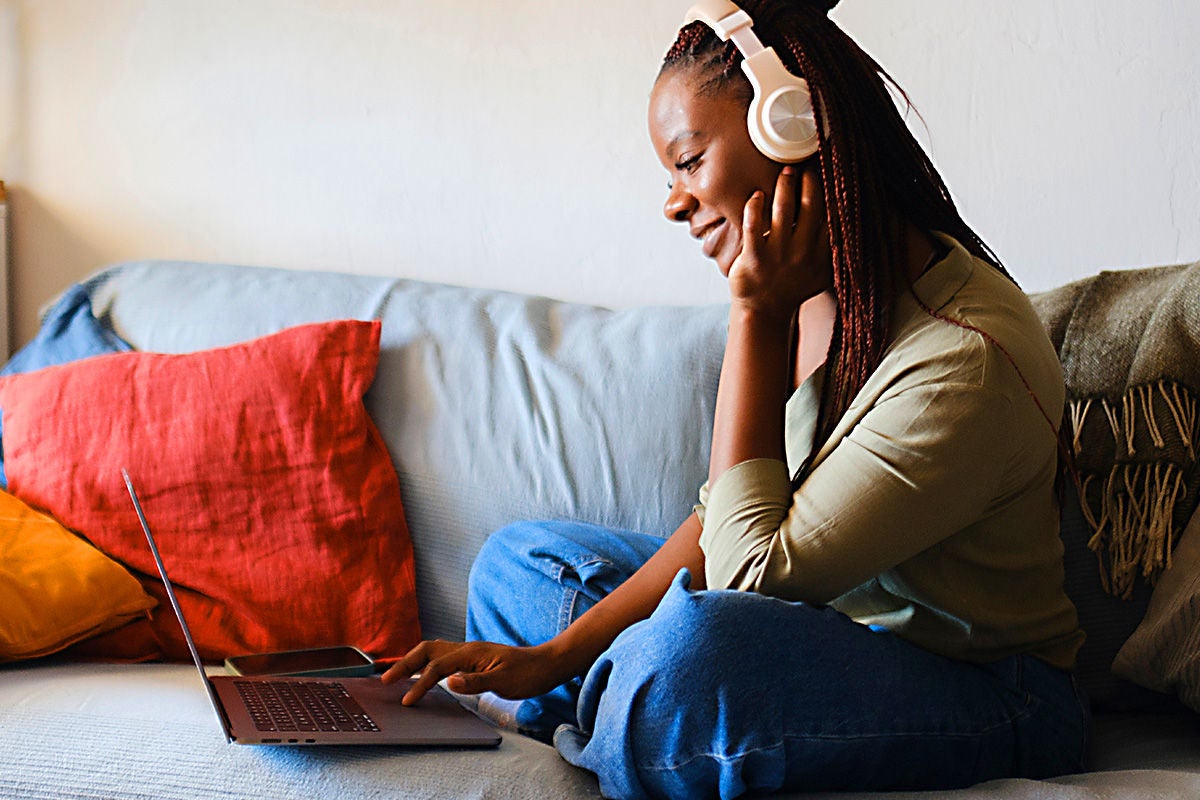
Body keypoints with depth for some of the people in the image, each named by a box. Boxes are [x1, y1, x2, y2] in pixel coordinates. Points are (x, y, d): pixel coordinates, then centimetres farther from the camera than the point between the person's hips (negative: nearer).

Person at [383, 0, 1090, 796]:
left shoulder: (969, 357, -28)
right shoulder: (813, 292, -2)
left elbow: (752, 570, -24)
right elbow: (724, 519, 3)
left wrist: (758, 317, -23)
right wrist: (549, 657, -5)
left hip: (981, 695, -8)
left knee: (696, 642, -36)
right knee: (521, 558, 10)